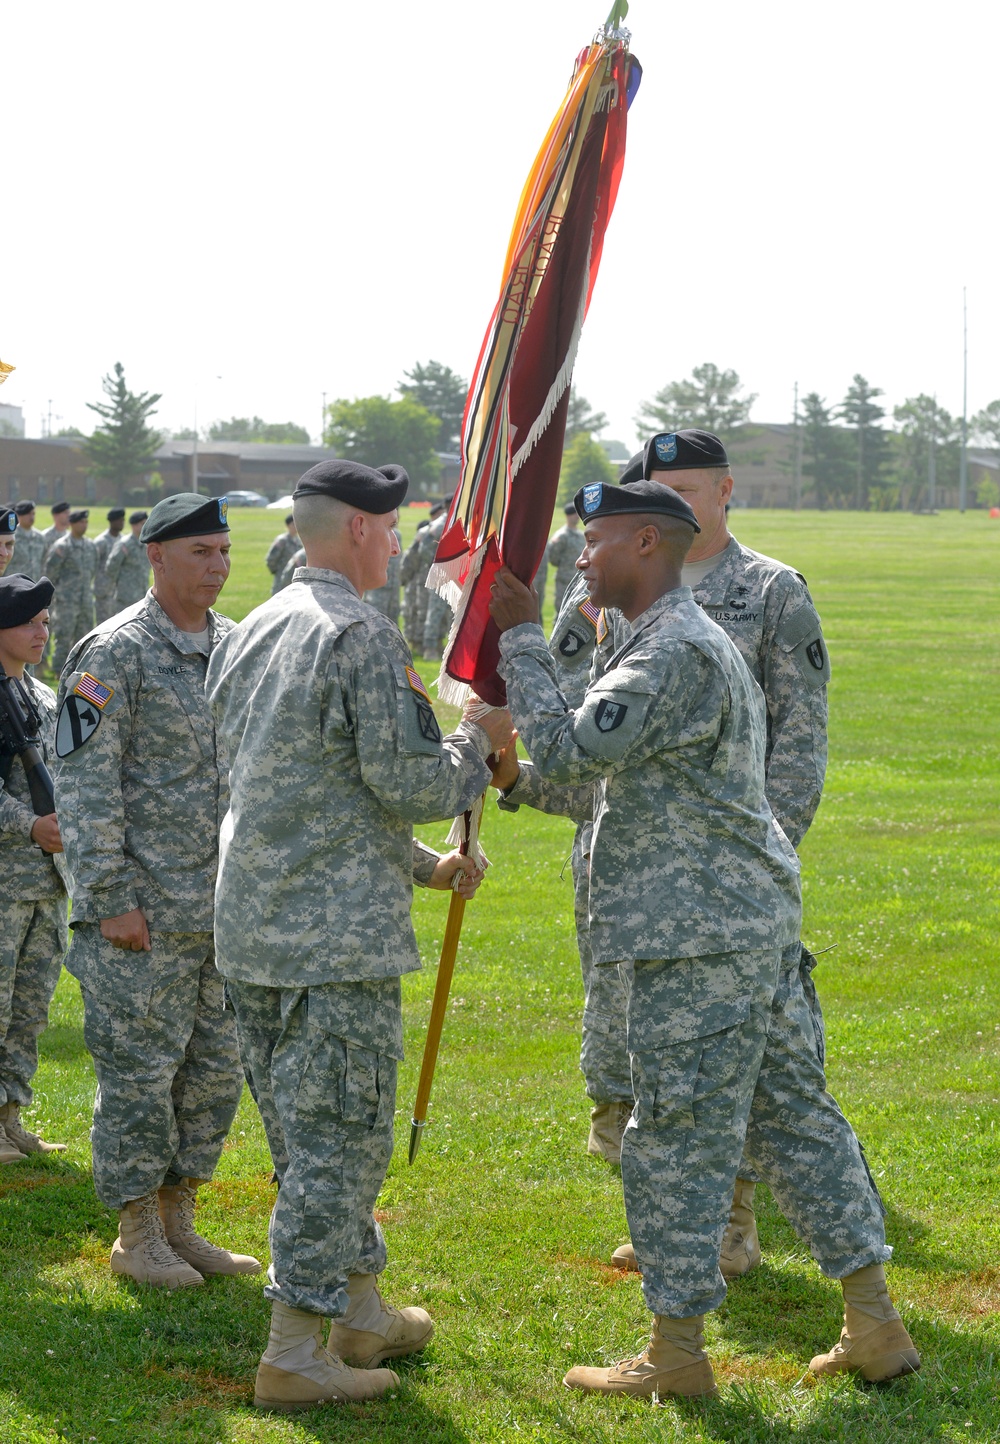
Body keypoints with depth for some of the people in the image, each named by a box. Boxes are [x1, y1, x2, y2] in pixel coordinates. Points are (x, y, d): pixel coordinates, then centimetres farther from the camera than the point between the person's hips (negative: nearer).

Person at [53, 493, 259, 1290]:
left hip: (225, 910, 7)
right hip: (144, 911, -7)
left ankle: (178, 1221, 24)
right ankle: (137, 1237, 11)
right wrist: (110, 898, -17)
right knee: (140, 1072, 0)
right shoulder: (115, 653, -11)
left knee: (215, 1071, 12)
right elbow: (84, 784, -14)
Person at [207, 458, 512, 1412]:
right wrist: (477, 743, 4)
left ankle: (362, 1315, 30)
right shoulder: (363, 637, -14)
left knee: (313, 1135, 17)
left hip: (250, 923, 9)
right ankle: (295, 1355, 0)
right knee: (338, 1138, -2)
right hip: (338, 934, -9)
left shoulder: (249, 635, 14)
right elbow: (409, 785, -17)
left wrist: (422, 866, 24)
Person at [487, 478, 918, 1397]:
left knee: (679, 1134, -2)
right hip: (742, 923, 11)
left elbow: (568, 750, -22)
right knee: (789, 1113, 12)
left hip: (699, 936, -11)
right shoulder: (682, 644, 20)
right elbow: (606, 785, 24)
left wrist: (521, 640, -13)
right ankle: (873, 1324, 17)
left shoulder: (676, 653, -17)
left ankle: (677, 1351, 7)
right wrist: (514, 777, 12)